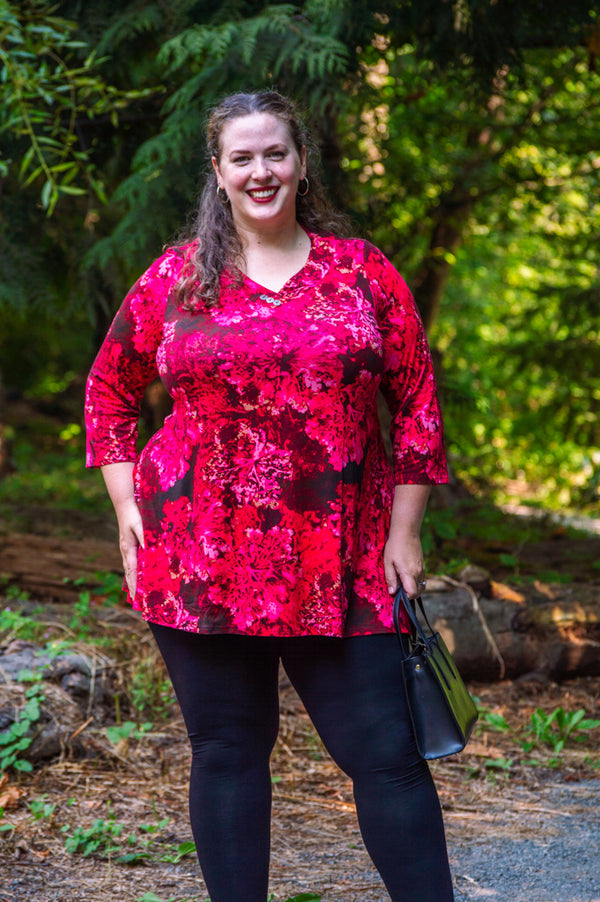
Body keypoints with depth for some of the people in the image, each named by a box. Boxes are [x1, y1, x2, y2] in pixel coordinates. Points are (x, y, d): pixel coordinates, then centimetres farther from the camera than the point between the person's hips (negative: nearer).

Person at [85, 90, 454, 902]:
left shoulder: (361, 271, 5)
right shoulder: (174, 280, 5)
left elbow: (416, 399, 6)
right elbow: (110, 392, 16)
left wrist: (403, 531, 2)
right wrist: (127, 503, 5)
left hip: (340, 562, 0)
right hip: (203, 559, 1)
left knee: (385, 753, 0)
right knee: (227, 751, 8)